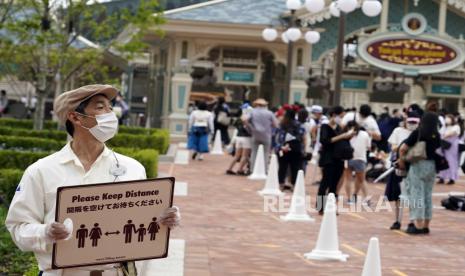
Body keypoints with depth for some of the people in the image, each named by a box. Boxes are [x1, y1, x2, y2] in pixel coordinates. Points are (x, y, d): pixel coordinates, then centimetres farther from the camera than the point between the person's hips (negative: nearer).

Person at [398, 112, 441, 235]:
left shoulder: (417, 133, -7)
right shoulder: (436, 136, 4)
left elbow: (403, 149, -9)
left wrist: (401, 162, 3)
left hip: (418, 165, -4)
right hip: (432, 165, 4)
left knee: (417, 194, 0)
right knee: (428, 195, 12)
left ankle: (418, 225, -4)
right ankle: (426, 225, 16)